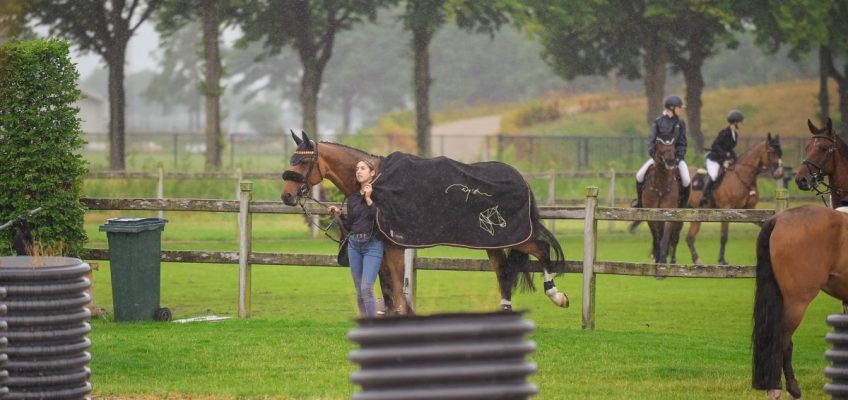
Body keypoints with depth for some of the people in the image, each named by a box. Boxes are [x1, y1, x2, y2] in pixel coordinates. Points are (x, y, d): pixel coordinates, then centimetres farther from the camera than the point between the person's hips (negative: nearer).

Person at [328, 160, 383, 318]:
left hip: (372, 245, -6)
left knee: (367, 289, -16)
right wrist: (338, 214, 1)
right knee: (359, 291, 7)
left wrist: (369, 199, -18)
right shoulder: (352, 198, 11)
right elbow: (349, 225, 15)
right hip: (354, 245, 6)